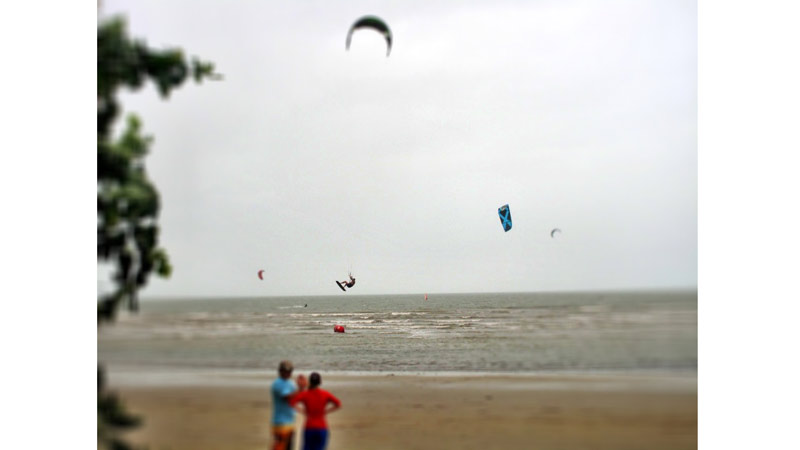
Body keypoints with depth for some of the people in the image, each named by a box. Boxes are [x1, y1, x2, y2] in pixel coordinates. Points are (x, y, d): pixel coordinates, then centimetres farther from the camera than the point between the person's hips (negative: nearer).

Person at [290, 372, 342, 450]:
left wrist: (303, 411, -4)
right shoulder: (325, 394, -1)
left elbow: (292, 402, -17)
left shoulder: (305, 394, -4)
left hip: (309, 428, 0)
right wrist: (325, 412, 3)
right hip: (322, 428, 0)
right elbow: (338, 404, -5)